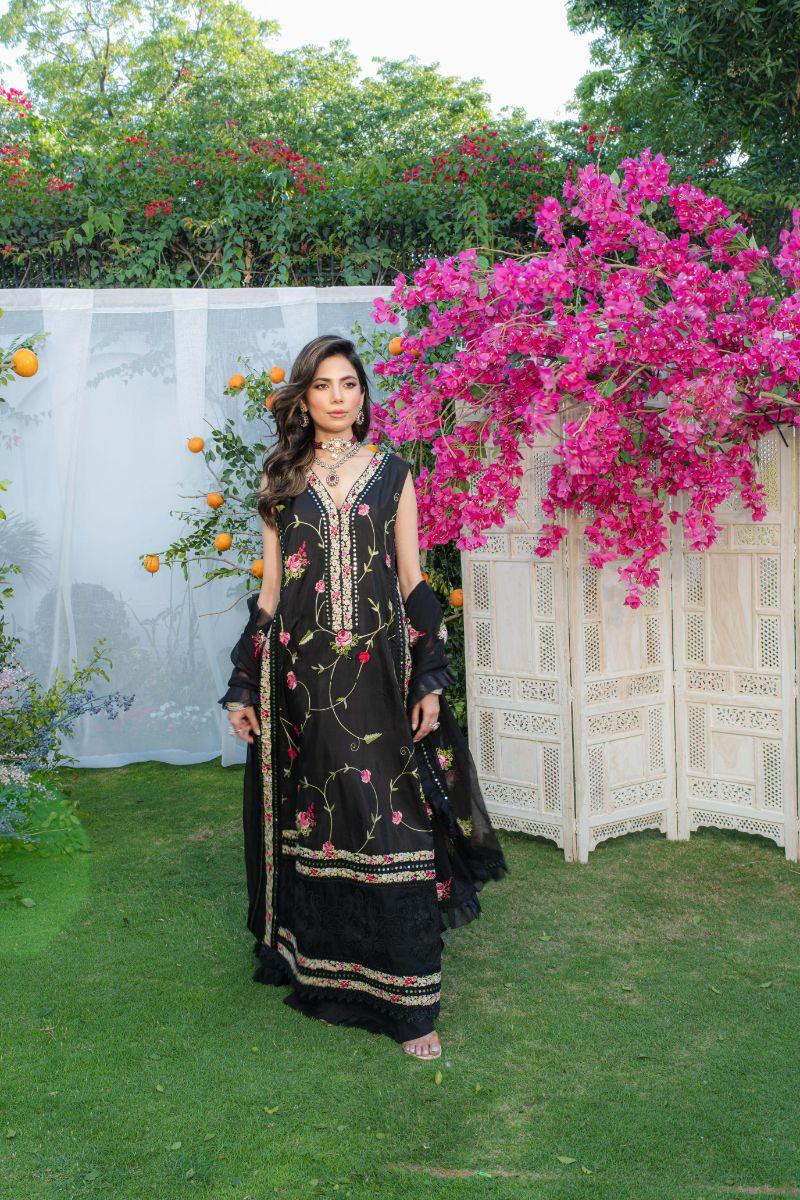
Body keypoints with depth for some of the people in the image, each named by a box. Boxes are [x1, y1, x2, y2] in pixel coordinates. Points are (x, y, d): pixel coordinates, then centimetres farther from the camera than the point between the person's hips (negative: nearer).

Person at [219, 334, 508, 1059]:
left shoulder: (392, 473, 9)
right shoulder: (283, 482, 11)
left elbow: (412, 580, 7)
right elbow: (270, 589, 10)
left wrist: (430, 678, 0)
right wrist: (246, 688, 7)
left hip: (379, 672, -1)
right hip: (301, 675, 1)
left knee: (392, 828, -4)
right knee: (312, 822, 7)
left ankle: (407, 999, 2)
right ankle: (315, 971, 25)